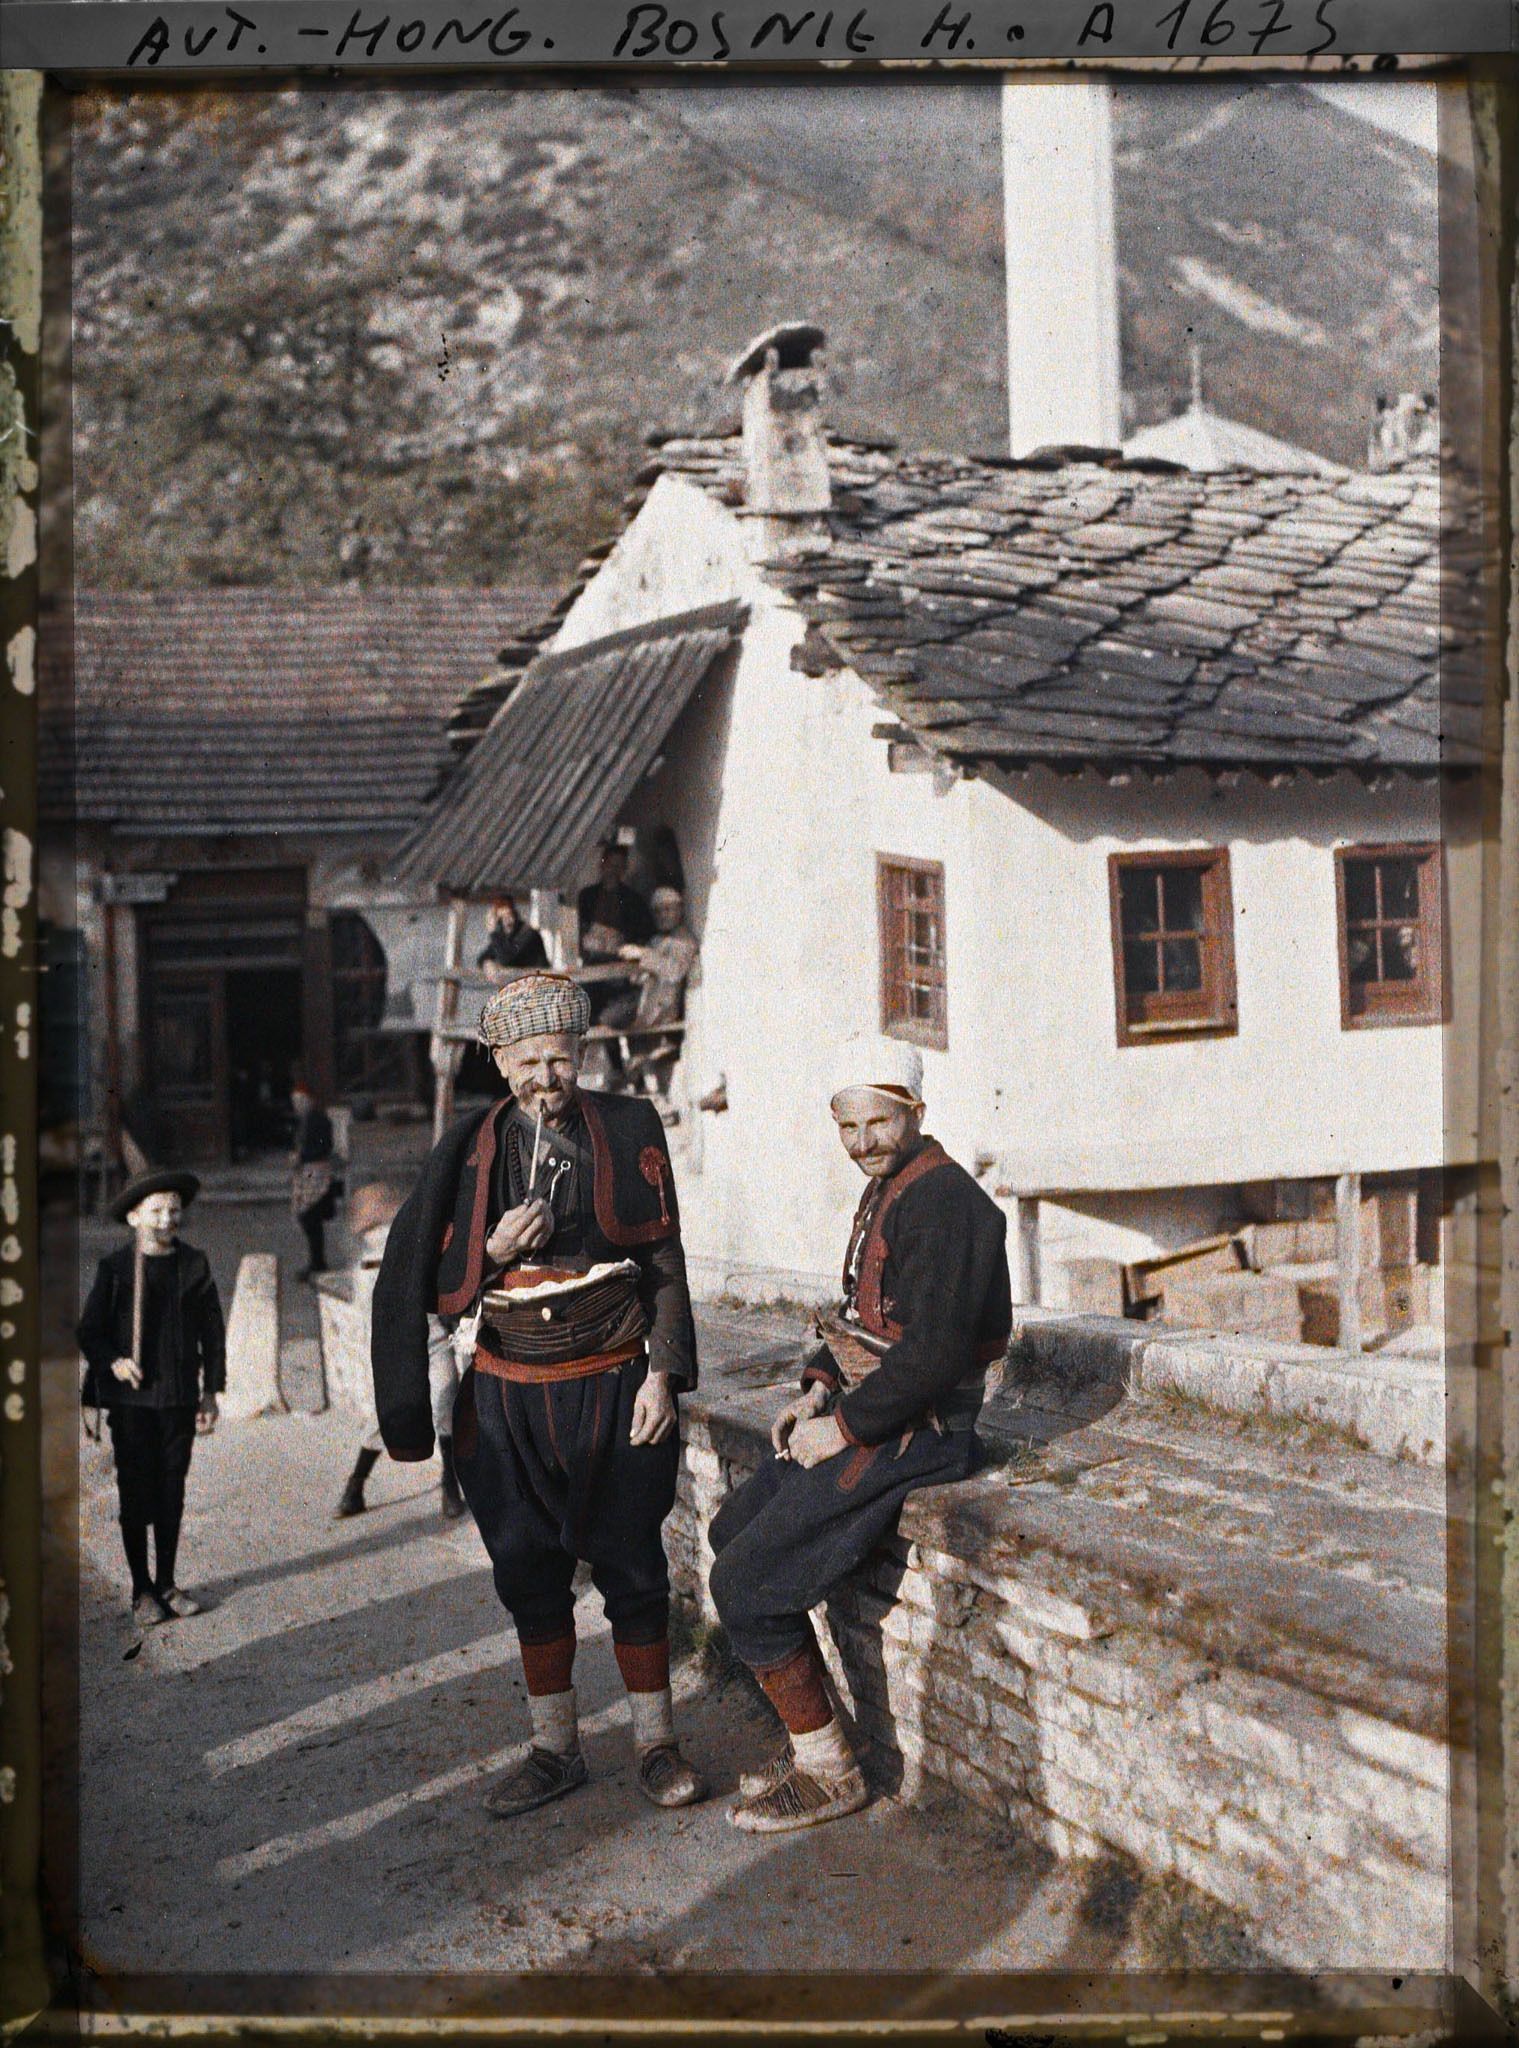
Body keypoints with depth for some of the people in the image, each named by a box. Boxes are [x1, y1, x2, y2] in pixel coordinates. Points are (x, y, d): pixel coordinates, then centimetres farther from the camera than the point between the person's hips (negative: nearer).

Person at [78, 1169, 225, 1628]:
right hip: (131, 1399, -2)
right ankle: (142, 1590, 14)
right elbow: (90, 1331, 2)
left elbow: (212, 1331, 9)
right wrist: (113, 1362, -16)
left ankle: (167, 1583, 22)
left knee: (172, 1493, 9)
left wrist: (210, 1392, 8)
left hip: (180, 1399, 2)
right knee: (135, 1495, 4)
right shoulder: (114, 1268, -2)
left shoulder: (194, 1265, 5)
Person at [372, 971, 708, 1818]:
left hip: (612, 1389, -2)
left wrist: (662, 1373, -7)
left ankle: (657, 1745, 19)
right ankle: (556, 1748, 25)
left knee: (632, 1567, 5)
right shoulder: (472, 1150, 2)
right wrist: (493, 1252, -16)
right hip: (510, 1398, 2)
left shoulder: (629, 1131, -2)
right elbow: (439, 1285, 4)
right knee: (529, 1574, 10)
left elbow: (665, 1263, 0)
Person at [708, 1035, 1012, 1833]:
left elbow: (934, 1354, -26)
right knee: (734, 1531, 15)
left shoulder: (938, 1199, -20)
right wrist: (815, 1391, 8)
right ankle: (809, 1736, 20)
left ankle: (827, 1769, 2)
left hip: (915, 1430, -11)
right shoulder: (888, 1189, 12)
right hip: (868, 1412, 11)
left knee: (745, 1581, -11)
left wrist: (845, 1428, -18)